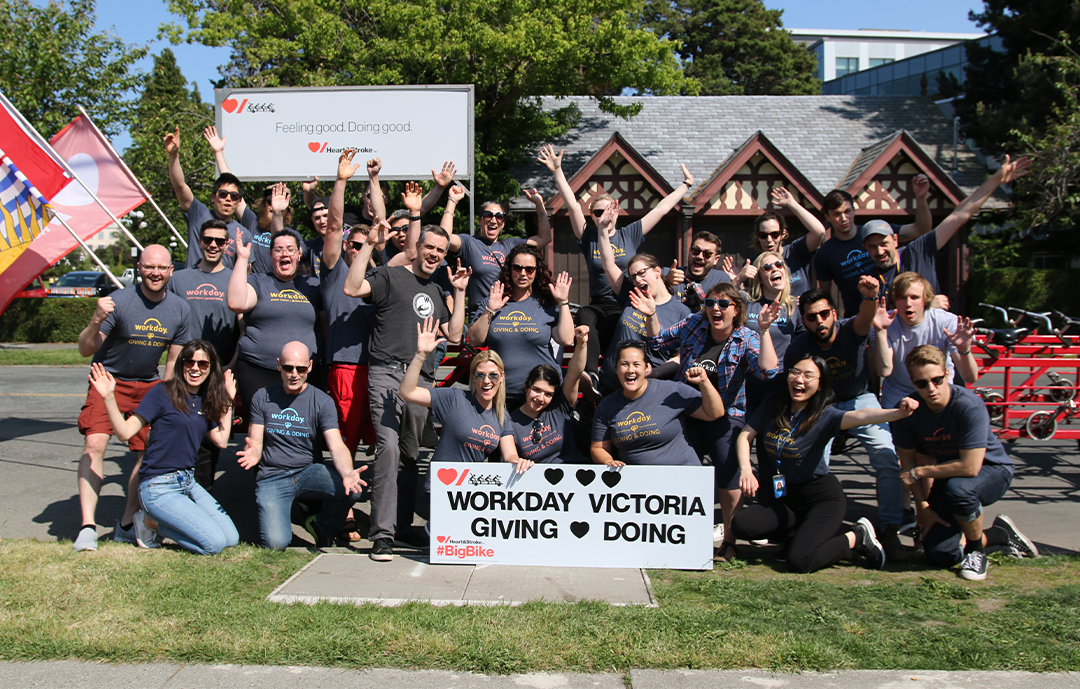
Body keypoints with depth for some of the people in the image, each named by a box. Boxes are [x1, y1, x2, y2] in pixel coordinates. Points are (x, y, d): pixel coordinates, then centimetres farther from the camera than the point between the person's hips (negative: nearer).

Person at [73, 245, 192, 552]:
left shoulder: (180, 310, -3)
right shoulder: (119, 301, -17)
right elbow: (85, 350, -15)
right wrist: (97, 320, -33)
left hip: (148, 386, 4)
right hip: (109, 380, -4)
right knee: (94, 443, -21)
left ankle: (127, 524, 16)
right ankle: (87, 527, -18)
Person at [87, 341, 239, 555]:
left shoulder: (204, 401, 11)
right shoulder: (162, 393, -9)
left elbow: (221, 440, 10)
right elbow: (125, 432, -14)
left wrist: (228, 401, 13)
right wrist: (109, 398, -28)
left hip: (188, 482, 7)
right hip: (159, 487, -7)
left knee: (231, 539, -1)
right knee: (214, 543, -17)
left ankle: (159, 522, 12)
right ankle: (151, 524, 4)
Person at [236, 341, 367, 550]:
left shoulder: (322, 401, -3)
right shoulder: (263, 397, 3)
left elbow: (337, 446, -15)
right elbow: (255, 443, 2)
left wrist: (347, 473, -38)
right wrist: (253, 454, -25)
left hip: (309, 472, 1)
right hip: (272, 478, 0)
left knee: (353, 489, -30)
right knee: (276, 543, -24)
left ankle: (322, 526, 3)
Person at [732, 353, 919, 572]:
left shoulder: (824, 416, -15)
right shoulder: (772, 405, -2)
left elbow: (858, 416, -34)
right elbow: (745, 435, 0)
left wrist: (898, 413, -53)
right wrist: (745, 469, -19)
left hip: (822, 498, -5)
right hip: (783, 498, 5)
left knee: (800, 561, -22)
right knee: (740, 525, -15)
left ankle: (857, 538, 5)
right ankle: (800, 529, 11)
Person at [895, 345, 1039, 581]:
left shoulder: (970, 406, -30)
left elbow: (970, 467, -33)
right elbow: (908, 460, -4)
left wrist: (922, 472, -22)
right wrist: (923, 506, -9)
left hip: (991, 470, -5)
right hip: (948, 476, 5)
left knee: (957, 487, -40)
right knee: (939, 555, -8)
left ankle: (976, 549, -11)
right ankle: (999, 534, 19)